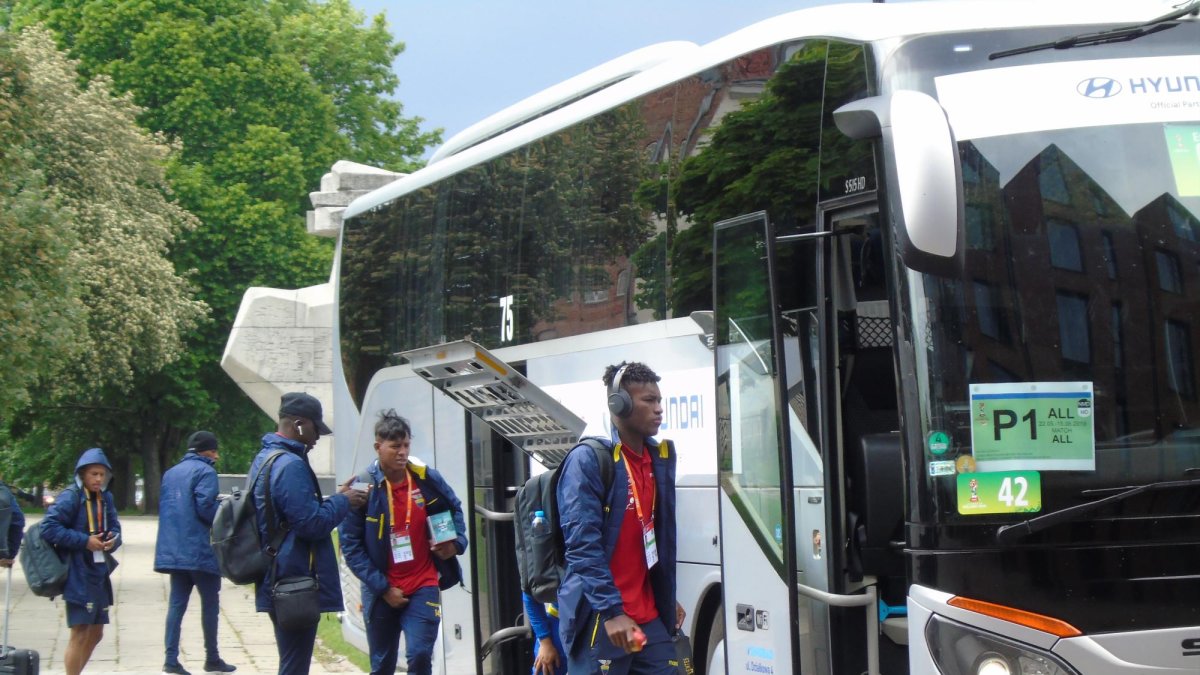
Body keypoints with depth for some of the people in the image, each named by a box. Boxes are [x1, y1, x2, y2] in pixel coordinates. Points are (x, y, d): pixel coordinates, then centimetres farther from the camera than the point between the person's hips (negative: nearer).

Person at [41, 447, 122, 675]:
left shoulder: (105, 498, 10)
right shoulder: (71, 498, -12)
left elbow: (115, 528, 17)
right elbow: (49, 528, -18)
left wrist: (113, 539, -7)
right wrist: (84, 541, -21)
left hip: (99, 574, 8)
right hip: (78, 575, -8)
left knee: (95, 633, 15)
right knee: (80, 634, -7)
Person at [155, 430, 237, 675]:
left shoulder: (170, 473, 16)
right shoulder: (204, 471, -8)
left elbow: (164, 508, 18)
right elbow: (205, 506, -17)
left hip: (173, 550, 7)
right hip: (200, 551, -7)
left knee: (177, 603, 6)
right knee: (210, 603, 4)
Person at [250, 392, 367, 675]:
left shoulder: (264, 459, 15)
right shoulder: (291, 465, -18)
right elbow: (313, 524, -21)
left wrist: (337, 499, 14)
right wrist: (342, 501, -6)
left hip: (277, 583, 10)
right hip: (296, 586, -10)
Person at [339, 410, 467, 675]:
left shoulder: (428, 479, -3)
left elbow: (454, 510, 17)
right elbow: (350, 544, -8)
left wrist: (456, 542, -3)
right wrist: (382, 588, -11)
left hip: (423, 586, 0)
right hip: (381, 591, 0)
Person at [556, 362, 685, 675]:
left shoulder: (659, 458, 12)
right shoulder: (588, 459, -11)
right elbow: (582, 544, -17)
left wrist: (668, 599, 19)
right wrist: (611, 611, -22)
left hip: (649, 616, 7)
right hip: (599, 618, -7)